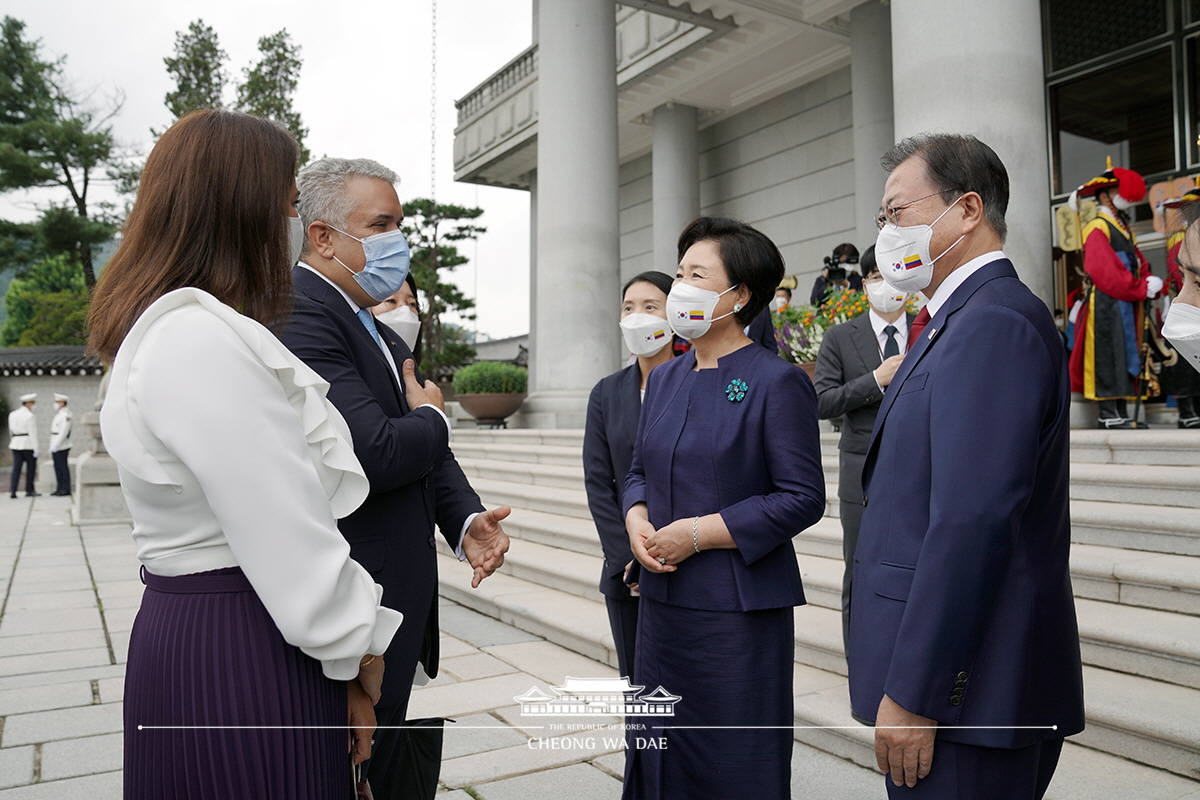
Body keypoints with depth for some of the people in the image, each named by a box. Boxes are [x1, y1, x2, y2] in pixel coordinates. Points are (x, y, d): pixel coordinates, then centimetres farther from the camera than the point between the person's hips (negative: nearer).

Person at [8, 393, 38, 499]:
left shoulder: (12, 414, 9)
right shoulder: (30, 416, -12)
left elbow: (11, 430, 15)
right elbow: (33, 433, -14)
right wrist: (35, 448, -13)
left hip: (15, 443, 6)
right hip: (28, 444, -6)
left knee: (16, 467, 4)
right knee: (31, 467, 6)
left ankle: (12, 491, -6)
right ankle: (29, 491, 10)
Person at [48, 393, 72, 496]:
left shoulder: (65, 415, -13)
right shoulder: (59, 414, 18)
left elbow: (63, 432, -20)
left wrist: (55, 446, -21)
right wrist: (52, 447, 19)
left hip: (61, 448, -10)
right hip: (56, 447, 10)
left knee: (63, 467, -6)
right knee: (57, 468, 11)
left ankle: (65, 489, -2)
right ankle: (60, 488, 16)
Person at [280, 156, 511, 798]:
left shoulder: (381, 333, 14)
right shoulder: (300, 315, -18)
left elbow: (429, 455, 14)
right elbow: (375, 453, -29)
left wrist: (465, 518, -4)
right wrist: (433, 418, -7)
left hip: (400, 601, 9)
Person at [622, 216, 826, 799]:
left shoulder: (777, 382, -11)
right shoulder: (665, 379, 9)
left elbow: (802, 498, -14)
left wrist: (699, 533, -18)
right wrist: (637, 521, -4)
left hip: (738, 609, -6)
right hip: (660, 599, 7)